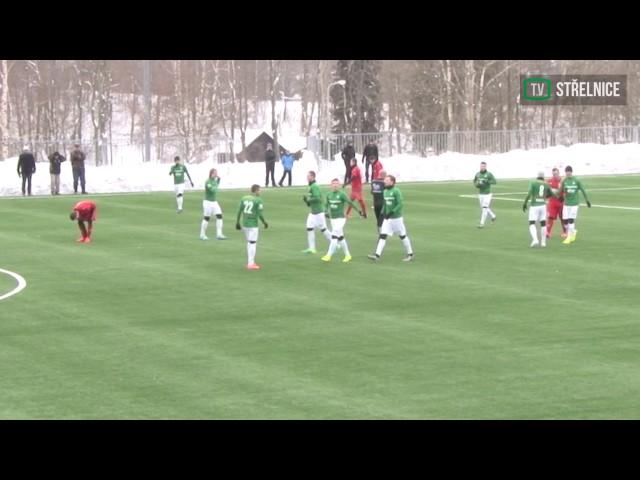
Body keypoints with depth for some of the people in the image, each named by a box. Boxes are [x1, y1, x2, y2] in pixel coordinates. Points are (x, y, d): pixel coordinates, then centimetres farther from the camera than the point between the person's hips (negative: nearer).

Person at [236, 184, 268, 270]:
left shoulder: (244, 198, 7)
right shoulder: (258, 200, -10)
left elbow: (239, 211, 5)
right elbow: (260, 214, -12)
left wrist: (237, 223, 12)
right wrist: (265, 223, 2)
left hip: (244, 224, 6)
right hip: (253, 224, -6)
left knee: (249, 242, 17)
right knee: (252, 243, -1)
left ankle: (250, 262, 19)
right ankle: (251, 264, -1)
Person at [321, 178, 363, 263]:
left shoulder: (342, 194, -11)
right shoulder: (329, 195, 6)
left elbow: (350, 202, -14)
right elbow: (327, 205, 18)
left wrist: (358, 211, -18)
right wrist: (326, 212, -1)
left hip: (340, 218, -6)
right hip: (332, 218, 6)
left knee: (334, 237, -12)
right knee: (340, 237, 12)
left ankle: (329, 256, -12)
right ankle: (347, 255, 22)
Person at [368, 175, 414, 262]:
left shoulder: (396, 191, -15)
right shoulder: (385, 191, 8)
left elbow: (400, 204, -21)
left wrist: (391, 212, -25)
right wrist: (383, 212, 8)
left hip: (396, 218, -7)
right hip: (387, 219, 7)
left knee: (402, 236, 6)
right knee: (382, 235, -4)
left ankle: (410, 254, 20)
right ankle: (377, 255, -9)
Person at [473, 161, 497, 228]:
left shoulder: (489, 174, -12)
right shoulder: (477, 174, 2)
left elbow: (494, 182, -21)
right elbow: (474, 182, 15)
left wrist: (486, 181, -33)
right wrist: (476, 185, -8)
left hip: (487, 194, -5)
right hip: (480, 194, 5)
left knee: (484, 208, -10)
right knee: (483, 208, 14)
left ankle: (482, 223, -6)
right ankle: (493, 216, 40)